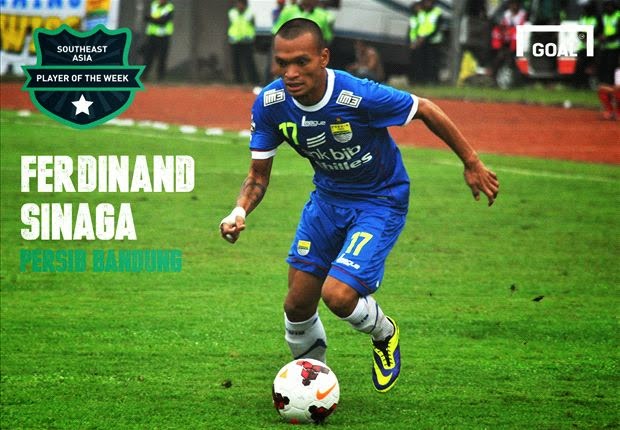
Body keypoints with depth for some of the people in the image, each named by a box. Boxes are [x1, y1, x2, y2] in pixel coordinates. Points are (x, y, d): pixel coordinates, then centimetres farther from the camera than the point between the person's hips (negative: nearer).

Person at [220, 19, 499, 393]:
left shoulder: (359, 96, -32)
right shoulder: (270, 104, -18)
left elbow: (426, 110, -16)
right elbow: (259, 175, -6)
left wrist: (472, 164, -7)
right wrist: (240, 212, -27)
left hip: (381, 201, -5)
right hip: (328, 197, 5)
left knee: (338, 295, -21)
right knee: (298, 306, 3)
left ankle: (384, 334, 15)